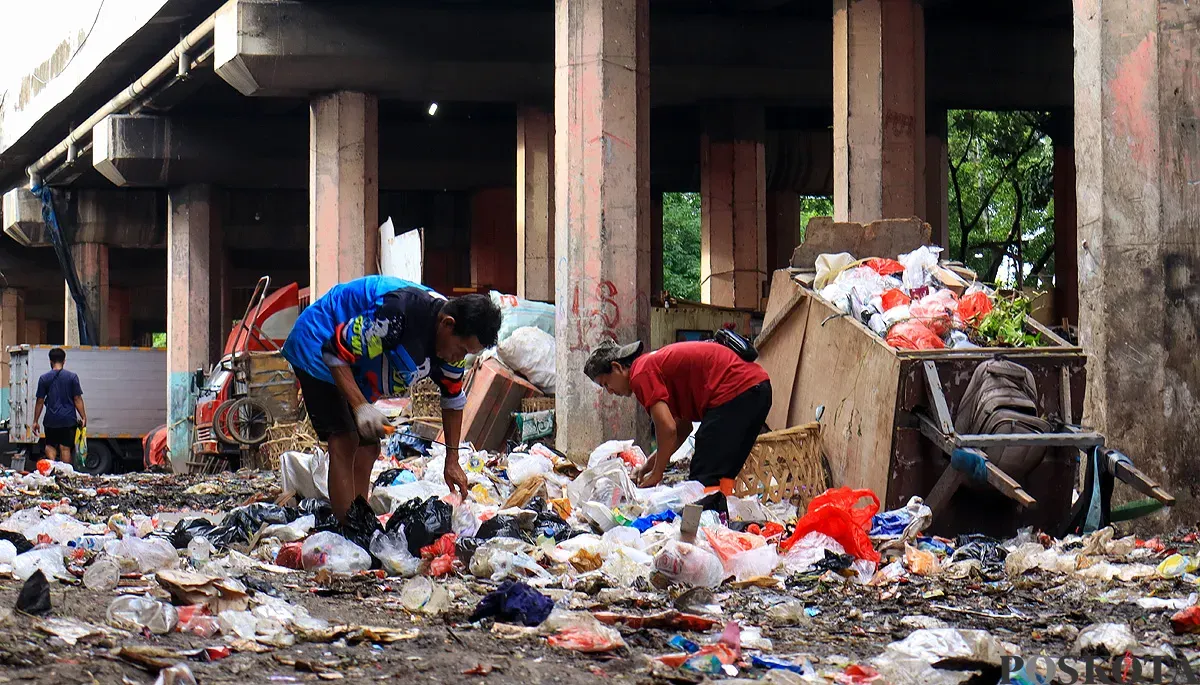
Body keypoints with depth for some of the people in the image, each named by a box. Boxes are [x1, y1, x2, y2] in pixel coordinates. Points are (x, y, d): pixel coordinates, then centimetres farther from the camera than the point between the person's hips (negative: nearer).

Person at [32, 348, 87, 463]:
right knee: (65, 448, 5)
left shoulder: (44, 378, 0)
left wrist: (35, 421, 8)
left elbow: (40, 402, 2)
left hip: (51, 419, 1)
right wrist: (83, 417, 2)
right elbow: (77, 400, -4)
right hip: (68, 419, -1)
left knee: (50, 446, 12)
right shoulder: (72, 377, -3)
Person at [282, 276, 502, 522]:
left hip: (355, 367, 9)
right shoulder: (399, 311, -37)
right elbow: (336, 353, -30)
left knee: (368, 450, 7)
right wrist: (361, 406, -37)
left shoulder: (453, 340, -9)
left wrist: (452, 460, 7)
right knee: (344, 445, -19)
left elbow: (453, 399, 7)